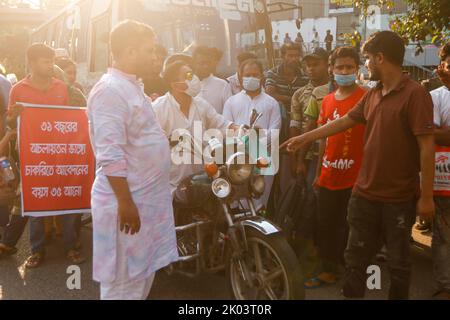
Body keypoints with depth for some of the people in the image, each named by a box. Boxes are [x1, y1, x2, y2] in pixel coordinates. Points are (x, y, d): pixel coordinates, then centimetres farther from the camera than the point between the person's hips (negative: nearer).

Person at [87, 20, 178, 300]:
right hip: (128, 201, -10)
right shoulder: (110, 89, -18)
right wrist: (125, 203, -24)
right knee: (124, 281, 2)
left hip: (146, 197, 10)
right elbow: (110, 156, -24)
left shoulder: (132, 87, 13)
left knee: (143, 272, 21)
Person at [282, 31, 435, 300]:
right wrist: (305, 138, 22)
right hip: (365, 194, 7)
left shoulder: (415, 94, -15)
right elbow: (344, 121, 19)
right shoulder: (372, 95, 8)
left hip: (400, 198, -6)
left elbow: (427, 147, -17)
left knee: (399, 263, 11)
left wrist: (426, 196, -17)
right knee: (355, 258, 14)